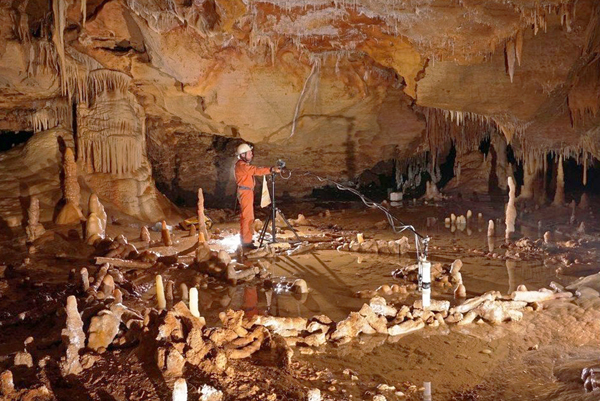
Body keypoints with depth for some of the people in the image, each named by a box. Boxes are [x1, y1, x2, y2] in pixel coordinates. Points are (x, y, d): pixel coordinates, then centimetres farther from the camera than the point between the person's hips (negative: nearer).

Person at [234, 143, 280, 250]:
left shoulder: (245, 165, 18)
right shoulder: (241, 165, -17)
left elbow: (254, 171, 12)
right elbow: (256, 171, -27)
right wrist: (271, 169, -32)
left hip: (248, 192, 11)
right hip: (245, 192, -11)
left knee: (245, 216, 17)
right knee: (247, 217, -11)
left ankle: (245, 239, 26)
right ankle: (246, 242, -11)